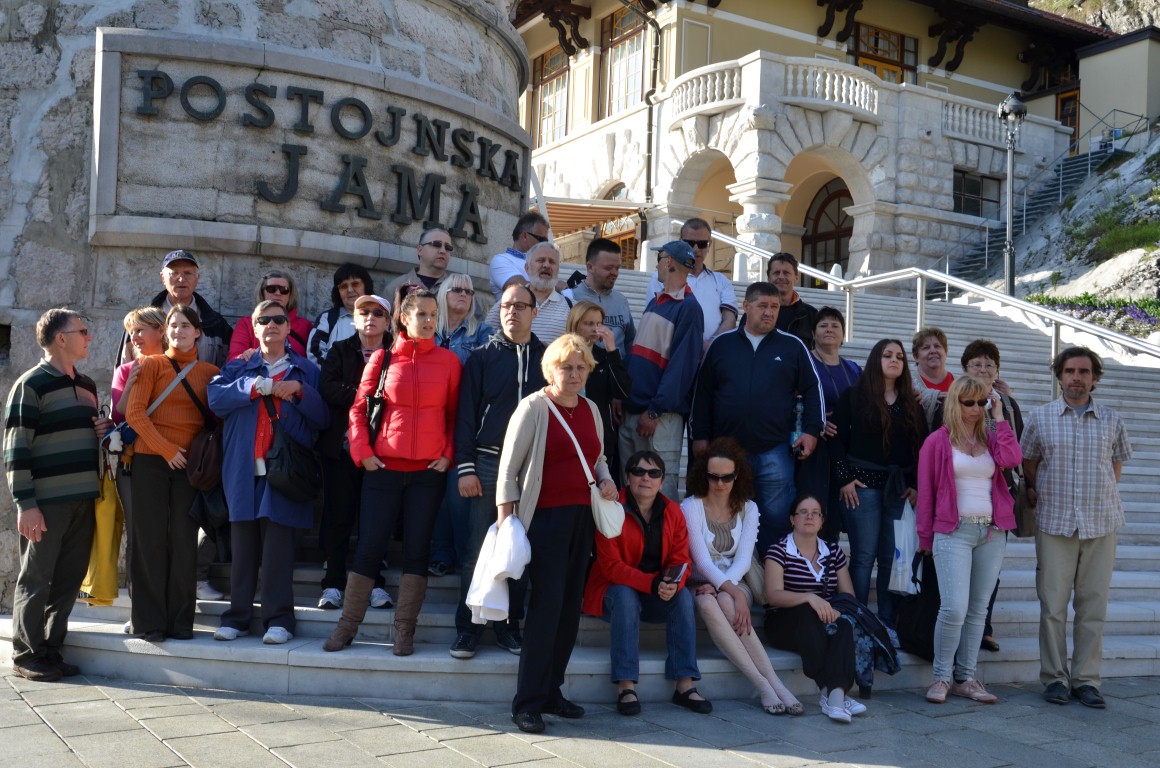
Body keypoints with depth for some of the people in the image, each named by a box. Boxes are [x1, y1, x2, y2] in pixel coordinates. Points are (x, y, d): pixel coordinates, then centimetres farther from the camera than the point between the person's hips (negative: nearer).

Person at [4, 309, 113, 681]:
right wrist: (25, 503, -17)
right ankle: (26, 655, 12)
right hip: (46, 501, -7)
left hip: (83, 498, 7)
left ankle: (51, 650, 19)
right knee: (36, 579, 1)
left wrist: (104, 432, 6)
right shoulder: (31, 385, -7)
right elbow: (16, 448, -12)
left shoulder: (87, 384, 16)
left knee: (69, 579, 9)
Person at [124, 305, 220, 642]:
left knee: (184, 541, 1)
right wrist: (167, 450, -11)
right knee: (150, 538, 0)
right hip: (150, 462, -1)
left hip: (189, 464, 2)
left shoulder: (211, 373, 8)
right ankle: (150, 621, 6)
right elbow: (134, 413, -5)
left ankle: (180, 621, 8)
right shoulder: (152, 365, 2)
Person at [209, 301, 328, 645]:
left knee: (278, 544, -6)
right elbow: (215, 397, -4)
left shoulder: (306, 371, 13)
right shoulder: (239, 368, 16)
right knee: (243, 544, 3)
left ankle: (279, 618, -1)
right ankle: (238, 616, 10)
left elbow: (323, 419, 5)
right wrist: (256, 386, -12)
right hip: (243, 467, 2)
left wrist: (299, 391, -9)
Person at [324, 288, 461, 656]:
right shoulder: (382, 358, 3)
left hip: (429, 471, 0)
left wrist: (448, 454, -2)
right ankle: (348, 624, 15)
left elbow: (454, 414, 7)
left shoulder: (448, 361, 3)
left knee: (417, 549, 4)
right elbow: (359, 408, 7)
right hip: (384, 467, 0)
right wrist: (363, 451, -2)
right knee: (370, 545, 3)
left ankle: (404, 630, 12)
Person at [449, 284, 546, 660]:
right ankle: (467, 628, 9)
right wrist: (465, 467, -6)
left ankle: (509, 625, 17)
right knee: (477, 550, 0)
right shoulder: (482, 357, 6)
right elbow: (466, 413, 2)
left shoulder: (548, 358, 9)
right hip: (488, 463, -1)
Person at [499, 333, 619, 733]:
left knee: (571, 605, 7)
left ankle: (551, 691, 19)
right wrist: (506, 522, -12)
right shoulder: (533, 407, -6)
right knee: (547, 603, -9)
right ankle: (527, 702, -1)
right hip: (545, 517, -6)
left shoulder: (590, 409, 12)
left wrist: (606, 479, 5)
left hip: (582, 519, 6)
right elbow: (508, 469, -7)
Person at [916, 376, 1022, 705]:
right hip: (954, 532, -4)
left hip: (992, 533, 4)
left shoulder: (991, 438, 14)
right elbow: (926, 492, 4)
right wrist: (926, 538, 3)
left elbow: (1011, 459, -9)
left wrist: (999, 416, -1)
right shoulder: (938, 441, 3)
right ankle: (942, 677, 1)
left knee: (978, 609, 7)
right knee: (954, 608, -13)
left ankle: (966, 678, 14)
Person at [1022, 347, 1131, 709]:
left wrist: (1104, 496, 9)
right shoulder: (1040, 417, 4)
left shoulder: (1112, 420, 7)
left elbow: (1117, 461, 18)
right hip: (1055, 524, -1)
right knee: (1053, 604, -1)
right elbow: (1028, 461, 14)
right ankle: (1055, 677, 9)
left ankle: (1086, 678, 12)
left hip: (1102, 524, 1)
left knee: (1093, 605, 3)